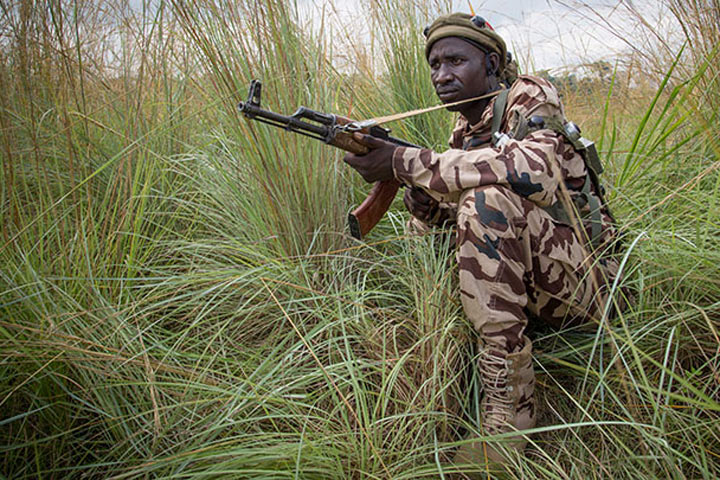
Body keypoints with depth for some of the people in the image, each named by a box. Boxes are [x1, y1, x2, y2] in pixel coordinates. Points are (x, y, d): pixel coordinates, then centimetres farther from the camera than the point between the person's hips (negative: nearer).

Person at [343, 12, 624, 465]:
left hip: (584, 274, -7)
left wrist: (406, 162, -30)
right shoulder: (463, 134, 13)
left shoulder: (530, 97, -9)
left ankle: (509, 402, -28)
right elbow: (437, 216, 15)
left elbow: (534, 167, -32)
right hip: (527, 286, 7)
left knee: (488, 199, -31)